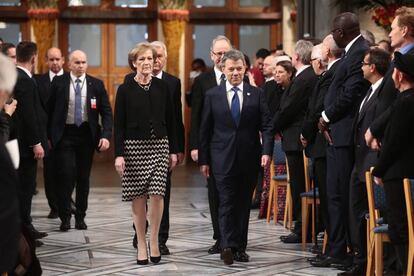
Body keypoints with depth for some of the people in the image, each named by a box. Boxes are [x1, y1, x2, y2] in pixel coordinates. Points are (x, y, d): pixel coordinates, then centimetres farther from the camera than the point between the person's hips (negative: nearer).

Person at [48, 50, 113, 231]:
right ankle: (64, 217, 2)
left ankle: (80, 217, 19)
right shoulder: (59, 82, 0)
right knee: (66, 175, -10)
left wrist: (106, 135, -11)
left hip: (87, 134, 2)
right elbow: (50, 110, 4)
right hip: (65, 134, -2)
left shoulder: (96, 84, 2)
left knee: (84, 177, 8)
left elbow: (106, 112, 1)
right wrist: (49, 135, 0)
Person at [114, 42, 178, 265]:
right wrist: (118, 154, -8)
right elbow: (119, 124, -2)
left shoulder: (162, 87, 5)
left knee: (157, 193, -8)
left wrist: (174, 150, 7)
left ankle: (154, 240, 7)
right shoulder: (125, 90, -1)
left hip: (159, 145, 1)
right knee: (138, 196, 2)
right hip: (134, 146, -1)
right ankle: (141, 244, 12)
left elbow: (170, 120, 9)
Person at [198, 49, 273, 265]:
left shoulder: (256, 94, 6)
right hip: (223, 158, -1)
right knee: (227, 202, -7)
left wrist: (266, 151, -12)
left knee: (244, 203, 7)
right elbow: (205, 131, 6)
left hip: (249, 158, 1)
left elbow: (266, 126, 2)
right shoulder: (212, 95, 5)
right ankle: (228, 245, -11)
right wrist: (203, 160, 4)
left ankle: (240, 247, 13)